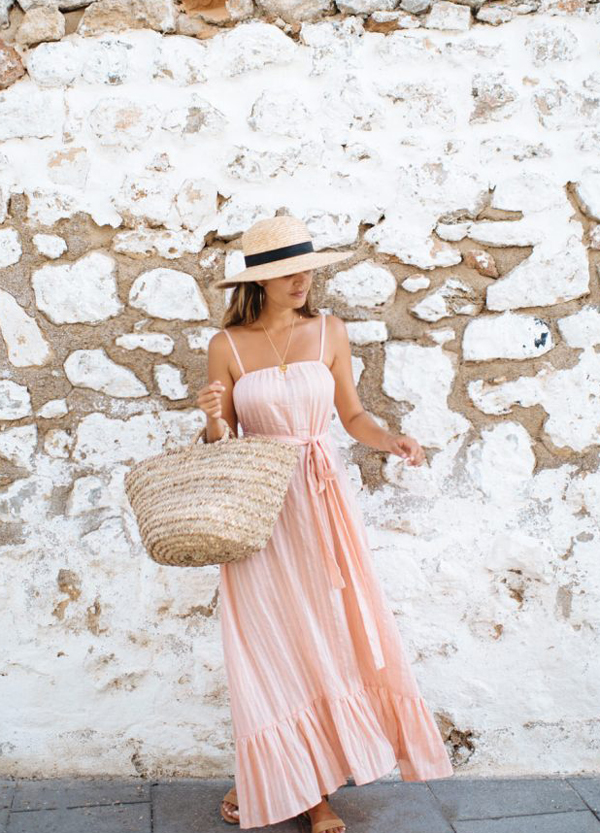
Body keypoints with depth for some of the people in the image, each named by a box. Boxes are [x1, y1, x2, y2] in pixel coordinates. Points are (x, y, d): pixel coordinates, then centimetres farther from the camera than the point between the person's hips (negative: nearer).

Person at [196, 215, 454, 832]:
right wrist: (214, 421, -18)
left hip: (321, 500, 1)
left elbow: (352, 415, 8)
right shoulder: (227, 346, -2)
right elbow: (221, 442, 3)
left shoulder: (329, 332, 2)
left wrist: (389, 440, -11)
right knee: (266, 641, 6)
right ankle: (264, 778, 28)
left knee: (324, 634, 4)